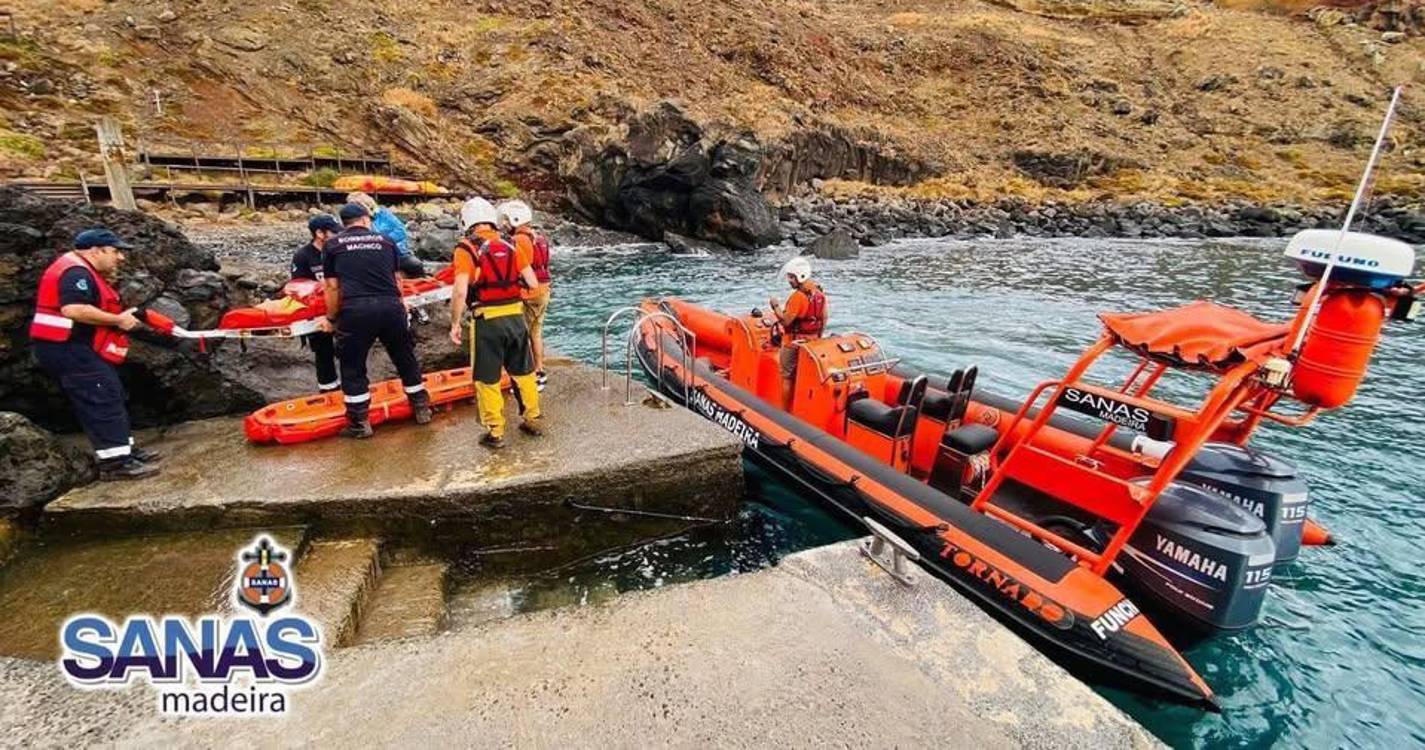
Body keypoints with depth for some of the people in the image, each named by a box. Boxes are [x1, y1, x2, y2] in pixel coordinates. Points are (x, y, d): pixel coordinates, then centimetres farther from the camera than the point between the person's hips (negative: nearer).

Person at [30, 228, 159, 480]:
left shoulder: (84, 272, 18)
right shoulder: (76, 272, -16)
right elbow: (73, 310, -30)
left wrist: (122, 317, 3)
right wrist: (118, 320, -21)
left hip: (77, 349, 11)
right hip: (67, 349, -11)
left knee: (112, 397, 14)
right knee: (103, 400, -11)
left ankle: (124, 449, 21)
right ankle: (115, 462, -11)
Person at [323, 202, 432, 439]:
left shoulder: (332, 244, 11)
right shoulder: (386, 241, 14)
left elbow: (332, 288, 9)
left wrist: (332, 318, 22)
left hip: (355, 311, -1)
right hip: (391, 307, 2)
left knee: (353, 367, 12)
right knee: (406, 360, 18)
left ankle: (359, 423, 19)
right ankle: (422, 408, 29)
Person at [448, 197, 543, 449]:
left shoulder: (467, 248, -6)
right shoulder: (509, 245, 7)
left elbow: (460, 291, -15)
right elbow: (533, 283, 6)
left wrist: (454, 323, -4)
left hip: (488, 320, -4)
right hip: (516, 315, 4)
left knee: (487, 379, 9)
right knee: (523, 371, 19)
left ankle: (495, 433, 15)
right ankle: (534, 420, 29)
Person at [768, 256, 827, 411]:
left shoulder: (798, 296, -22)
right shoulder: (820, 293, 4)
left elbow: (786, 321, -22)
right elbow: (824, 320, 11)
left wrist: (775, 306, -8)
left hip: (793, 343, -8)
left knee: (787, 378, 6)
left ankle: (785, 411, 13)